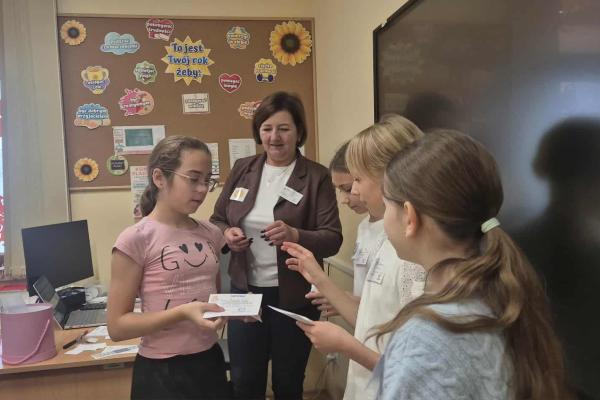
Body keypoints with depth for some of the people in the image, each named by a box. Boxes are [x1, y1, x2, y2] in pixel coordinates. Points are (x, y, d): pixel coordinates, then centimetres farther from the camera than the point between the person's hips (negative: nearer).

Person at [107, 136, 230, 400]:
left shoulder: (211, 234, 3)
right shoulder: (136, 239, -14)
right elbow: (117, 326, -13)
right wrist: (182, 312, -24)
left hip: (210, 362, 6)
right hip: (162, 371, -5)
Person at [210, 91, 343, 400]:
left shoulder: (317, 177, -8)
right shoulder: (242, 169, 3)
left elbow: (333, 239, -12)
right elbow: (217, 220, 10)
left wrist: (295, 235, -30)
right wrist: (227, 233, -12)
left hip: (294, 297, -2)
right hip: (245, 291, 3)